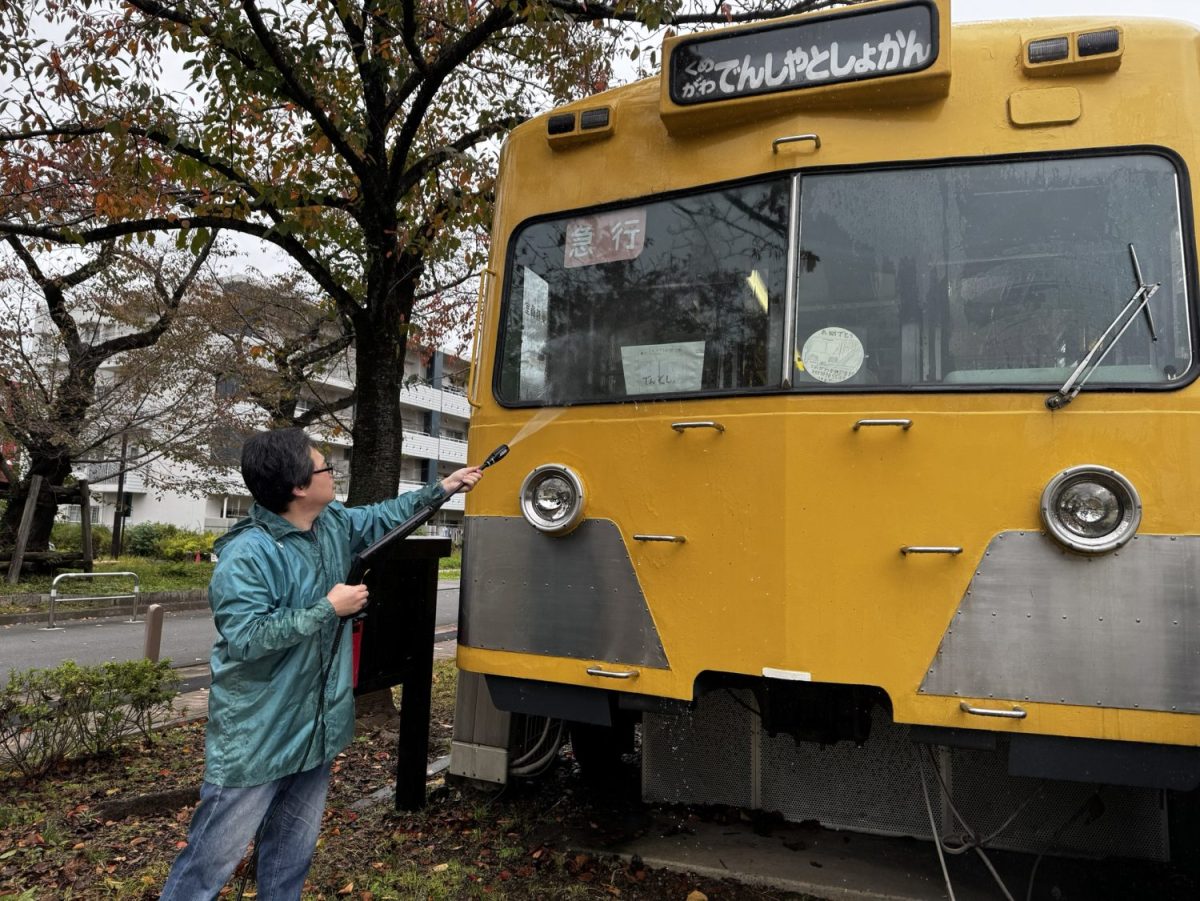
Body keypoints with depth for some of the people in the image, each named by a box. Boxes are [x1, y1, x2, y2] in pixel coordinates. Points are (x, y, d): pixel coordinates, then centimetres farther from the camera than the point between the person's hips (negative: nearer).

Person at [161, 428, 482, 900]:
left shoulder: (334, 523, 1)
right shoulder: (246, 554, -23)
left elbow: (380, 516, 20)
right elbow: (243, 638, -29)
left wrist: (440, 488, 21)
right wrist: (329, 608, -24)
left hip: (317, 728, 8)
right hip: (255, 739, -7)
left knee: (292, 852, 21)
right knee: (214, 858, 7)